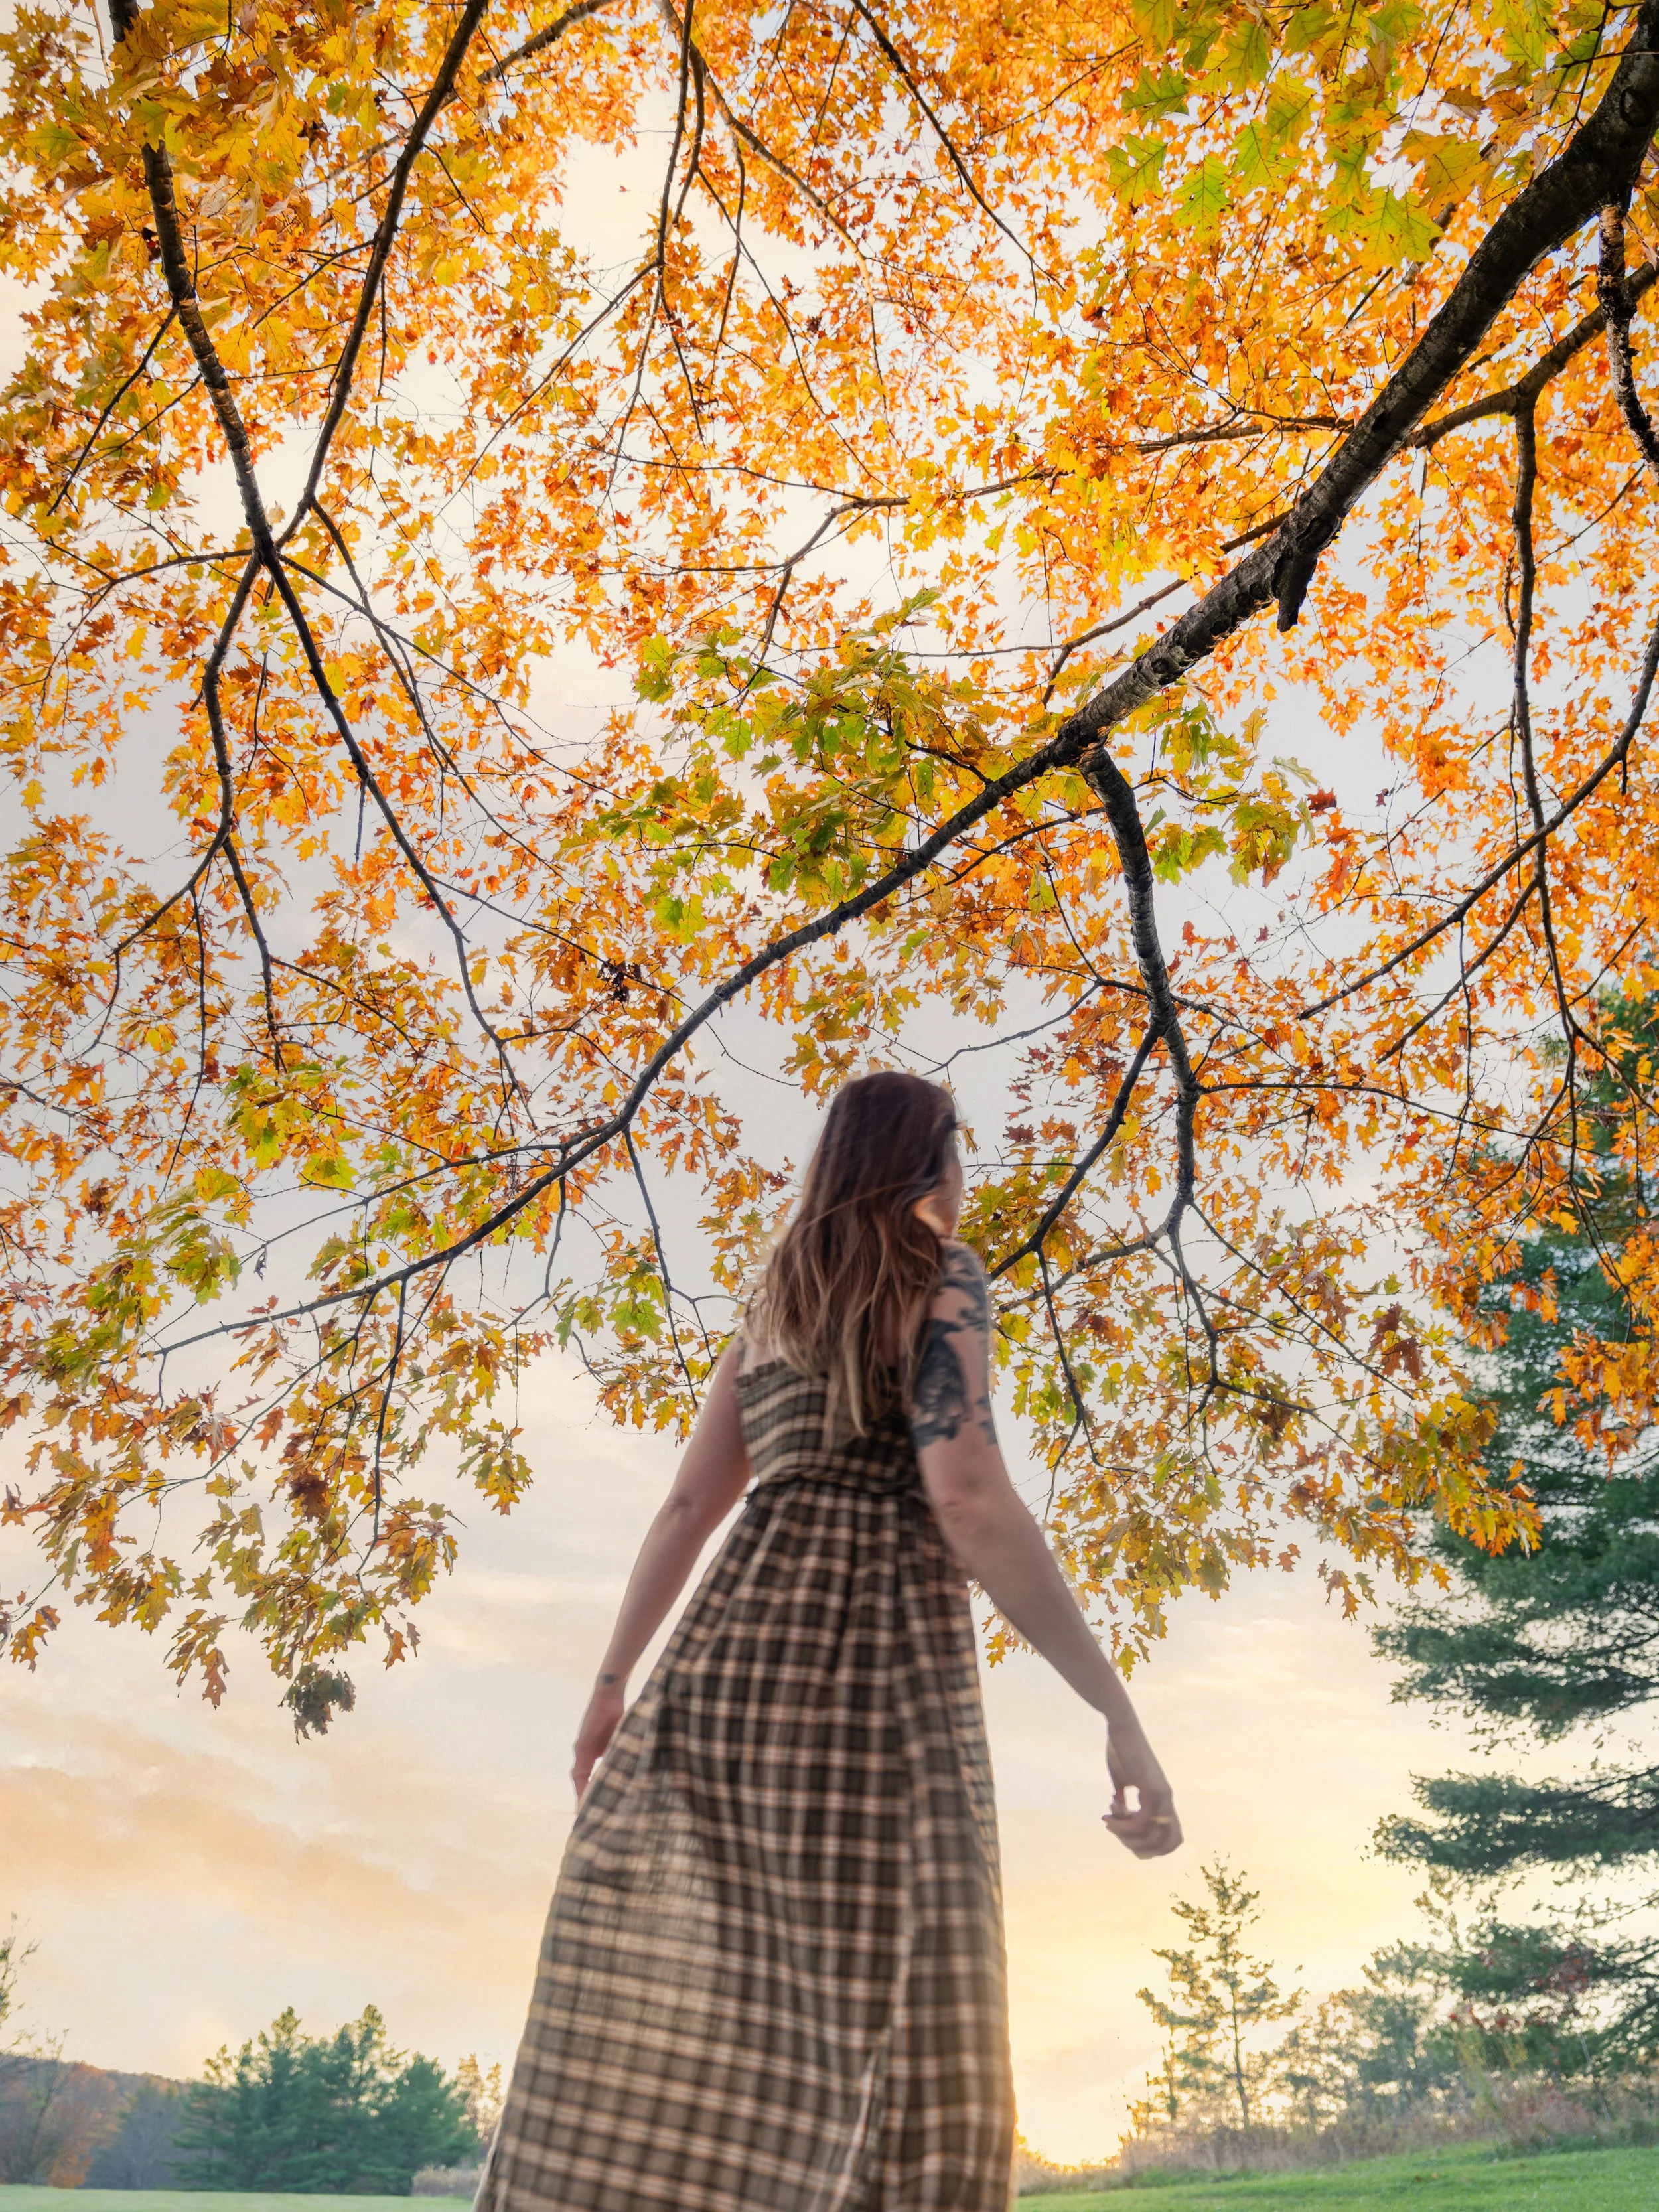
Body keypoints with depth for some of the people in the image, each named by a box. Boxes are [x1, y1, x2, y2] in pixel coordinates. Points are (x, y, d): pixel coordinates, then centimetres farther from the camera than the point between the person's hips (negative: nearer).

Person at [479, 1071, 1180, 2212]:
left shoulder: (774, 1304, 19)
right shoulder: (942, 1275, -1)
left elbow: (688, 1507, 17)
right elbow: (967, 1496, -15)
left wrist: (613, 1683, 24)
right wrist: (1120, 1710, -17)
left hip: (735, 1642, 6)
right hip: (884, 1650, -6)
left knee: (655, 2037, 8)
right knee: (906, 2059, 1)